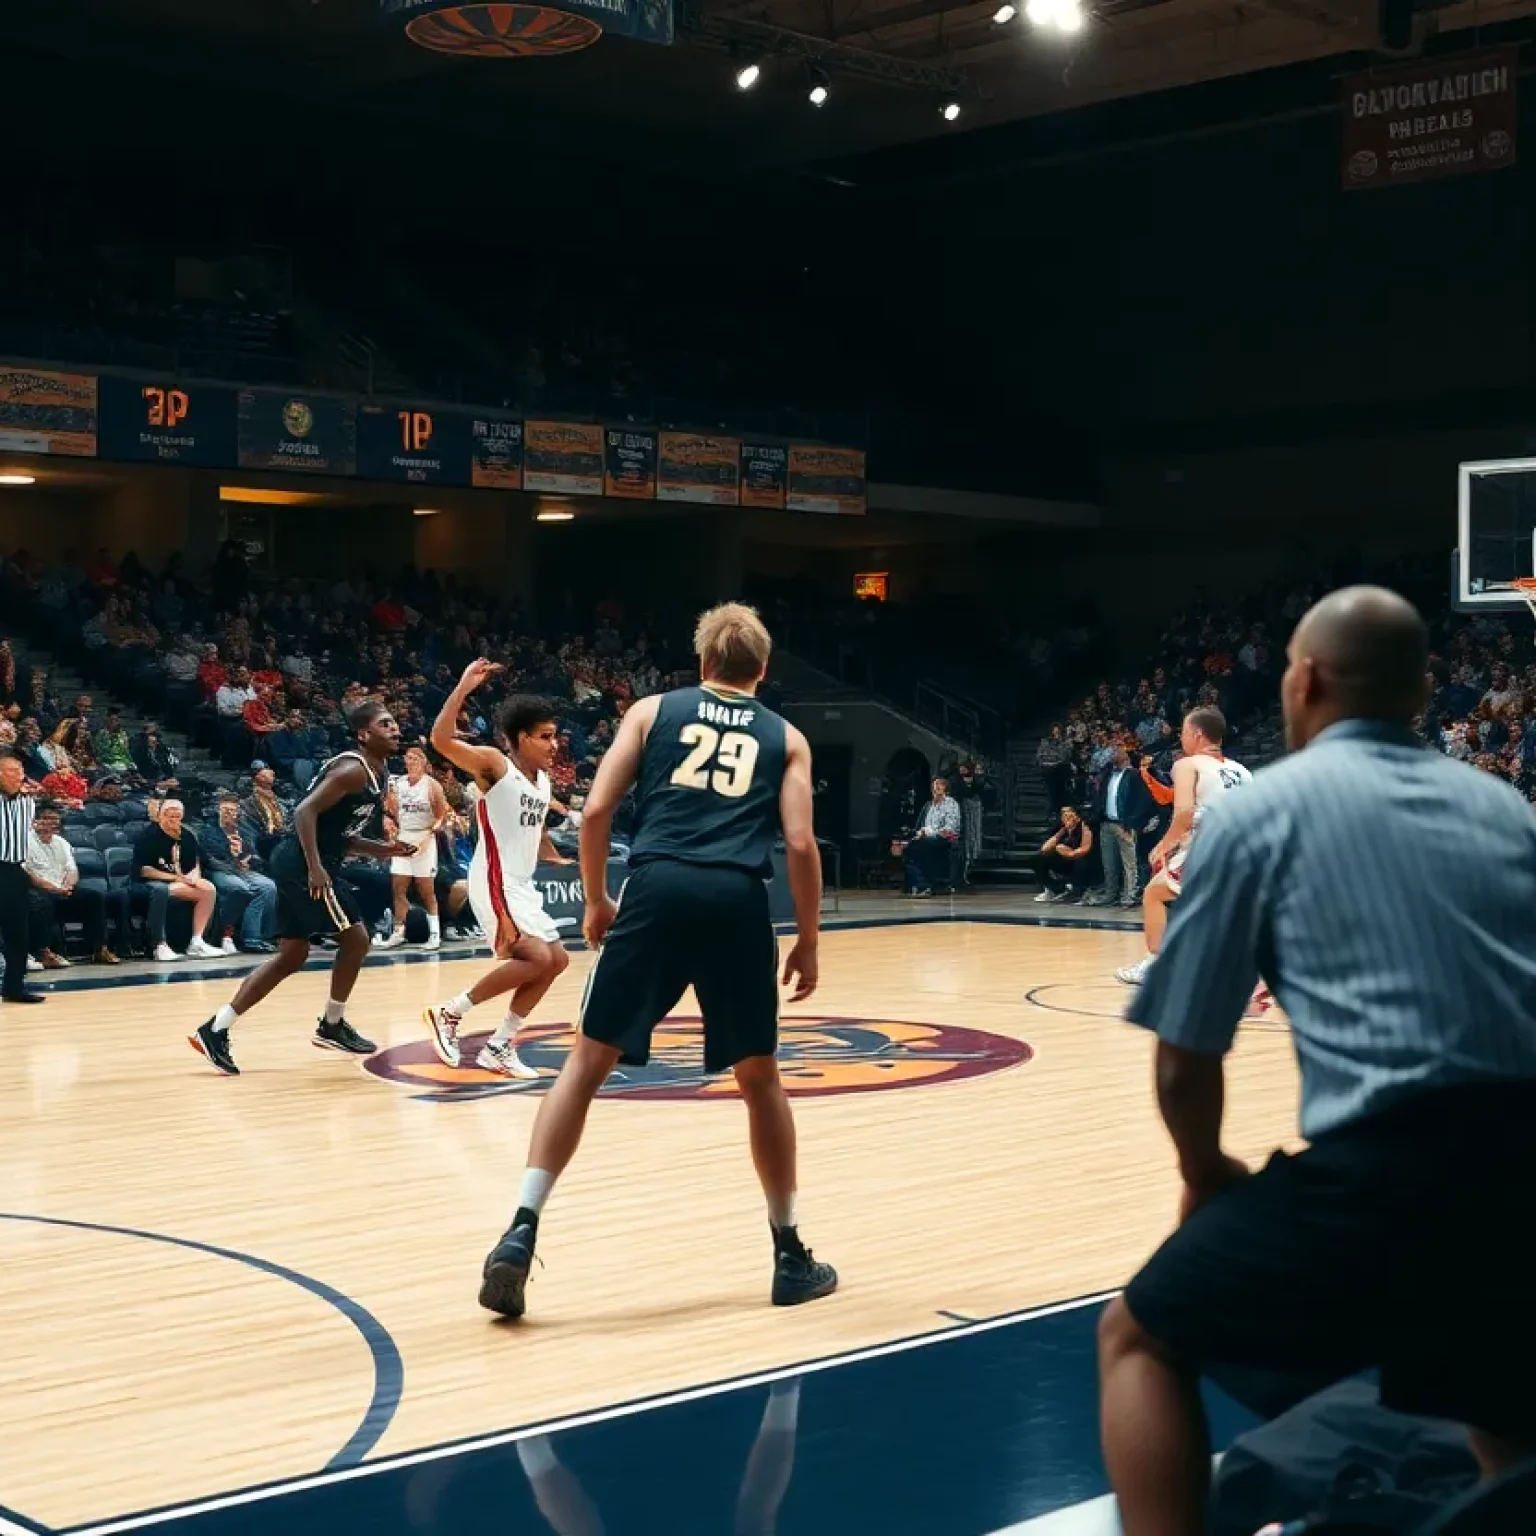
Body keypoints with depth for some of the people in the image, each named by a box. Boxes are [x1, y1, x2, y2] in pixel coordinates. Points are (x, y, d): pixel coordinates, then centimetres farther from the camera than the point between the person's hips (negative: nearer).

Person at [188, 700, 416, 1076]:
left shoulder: (375, 776, 17)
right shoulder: (353, 769, -14)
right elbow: (306, 811, -22)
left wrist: (385, 850, 11)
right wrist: (315, 868, -27)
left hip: (298, 863, 10)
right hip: (305, 863, -10)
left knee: (293, 954, 11)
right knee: (355, 938, -2)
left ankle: (215, 1030, 9)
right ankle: (332, 1026, 14)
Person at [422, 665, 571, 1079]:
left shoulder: (543, 779, 12)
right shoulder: (494, 764, -12)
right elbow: (441, 740, -28)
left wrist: (555, 859, 28)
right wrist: (464, 687, -32)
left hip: (523, 885, 10)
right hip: (495, 882, -10)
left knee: (556, 960, 11)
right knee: (536, 958, -19)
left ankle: (499, 1048, 16)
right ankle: (449, 1013, -5)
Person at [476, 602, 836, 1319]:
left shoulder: (653, 710, 20)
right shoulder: (784, 737, 20)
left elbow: (595, 810, 9)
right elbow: (800, 843, 8)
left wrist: (597, 901, 21)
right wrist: (808, 939, 16)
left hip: (657, 888, 0)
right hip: (737, 901, 1)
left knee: (587, 1061, 7)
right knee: (760, 1079, 16)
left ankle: (521, 1233, -4)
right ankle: (791, 1257, 23)